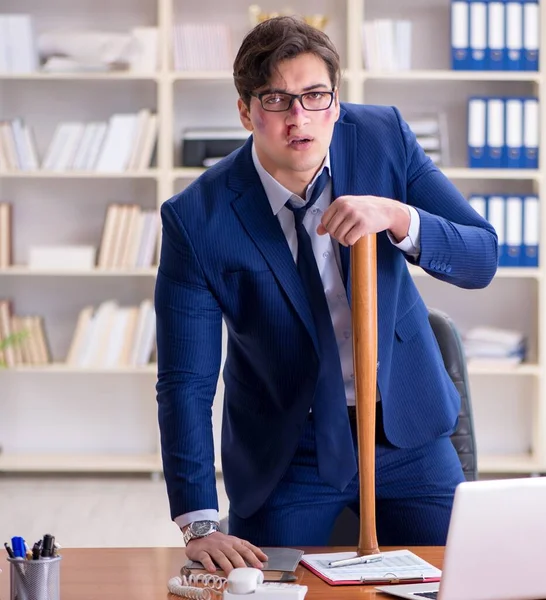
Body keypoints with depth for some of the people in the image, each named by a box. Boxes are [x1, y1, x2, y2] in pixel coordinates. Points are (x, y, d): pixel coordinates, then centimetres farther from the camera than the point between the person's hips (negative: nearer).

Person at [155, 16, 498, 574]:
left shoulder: (384, 137, -11)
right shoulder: (198, 218, -20)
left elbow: (482, 259, -10)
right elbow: (185, 382, -18)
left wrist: (397, 218, -30)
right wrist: (200, 526, -26)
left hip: (407, 430, 3)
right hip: (285, 456, -2)